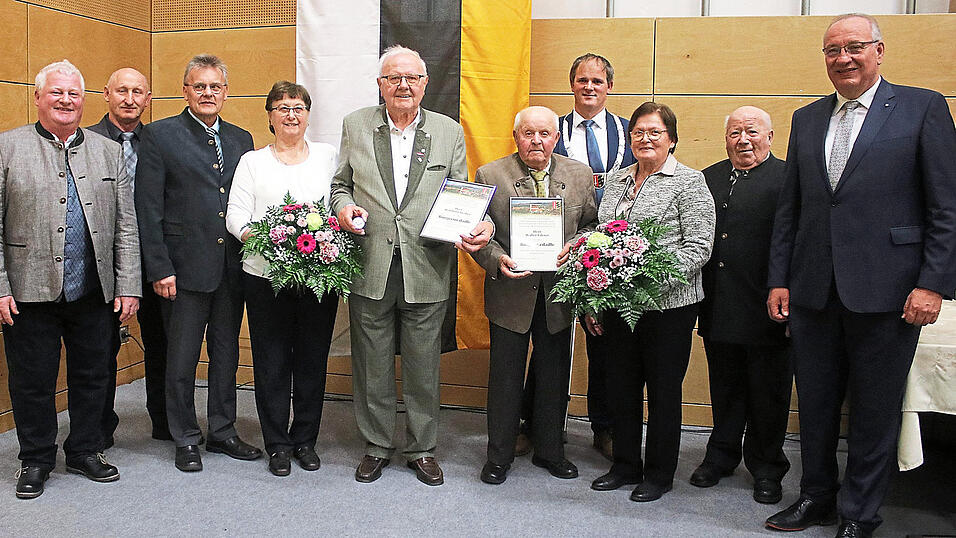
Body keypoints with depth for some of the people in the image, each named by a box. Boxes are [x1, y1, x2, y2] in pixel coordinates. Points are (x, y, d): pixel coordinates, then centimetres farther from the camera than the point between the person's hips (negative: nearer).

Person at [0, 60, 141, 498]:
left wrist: (128, 287, 0)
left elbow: (126, 226, 6)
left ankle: (85, 451, 30)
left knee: (93, 377, 12)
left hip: (94, 293, 3)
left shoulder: (109, 152, 9)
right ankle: (36, 460, 26)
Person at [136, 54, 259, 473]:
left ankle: (223, 431, 27)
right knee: (182, 359, 5)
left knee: (226, 354, 13)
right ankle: (186, 440, 20)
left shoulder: (241, 139, 12)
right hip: (185, 266, -4)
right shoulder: (160, 136, -2)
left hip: (232, 268, 4)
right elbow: (148, 210, -6)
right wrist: (160, 268, -12)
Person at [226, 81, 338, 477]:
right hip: (266, 275, -1)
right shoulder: (252, 161, 10)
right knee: (272, 362, 2)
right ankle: (277, 445, 16)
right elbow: (236, 215, 2)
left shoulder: (328, 156, 12)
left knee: (313, 359, 6)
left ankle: (305, 440, 21)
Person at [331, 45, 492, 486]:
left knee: (423, 367, 9)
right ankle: (376, 446, 28)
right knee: (372, 367, 11)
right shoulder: (355, 126, 7)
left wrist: (475, 227, -12)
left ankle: (422, 448, 26)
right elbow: (340, 184, 13)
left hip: (426, 270, 0)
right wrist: (344, 207, -9)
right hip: (369, 267, 1)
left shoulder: (450, 131, 6)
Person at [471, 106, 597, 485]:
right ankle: (499, 456, 24)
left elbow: (591, 225, 8)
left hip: (559, 293, 2)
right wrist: (497, 259, -21)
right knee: (505, 377, 8)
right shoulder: (490, 175, -4)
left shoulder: (580, 175, 3)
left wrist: (575, 247, -12)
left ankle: (550, 450, 32)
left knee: (554, 376, 14)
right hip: (511, 294, -2)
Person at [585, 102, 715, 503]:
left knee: (663, 389, 6)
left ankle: (659, 474, 21)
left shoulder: (689, 181, -5)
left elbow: (699, 246, -11)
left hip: (668, 304, -5)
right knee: (621, 385, 13)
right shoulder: (616, 182, 13)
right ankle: (626, 465, 30)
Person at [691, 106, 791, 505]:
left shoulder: (788, 179, -6)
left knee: (767, 394, 9)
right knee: (724, 388, 17)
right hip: (718, 309, 5)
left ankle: (766, 469, 26)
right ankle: (722, 456, 33)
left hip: (766, 311, -4)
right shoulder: (707, 179, 12)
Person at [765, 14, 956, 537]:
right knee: (815, 402, 14)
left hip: (884, 291, -4)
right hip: (814, 291, 4)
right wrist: (779, 279, 9)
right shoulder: (806, 119, 13)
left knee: (875, 409, 7)